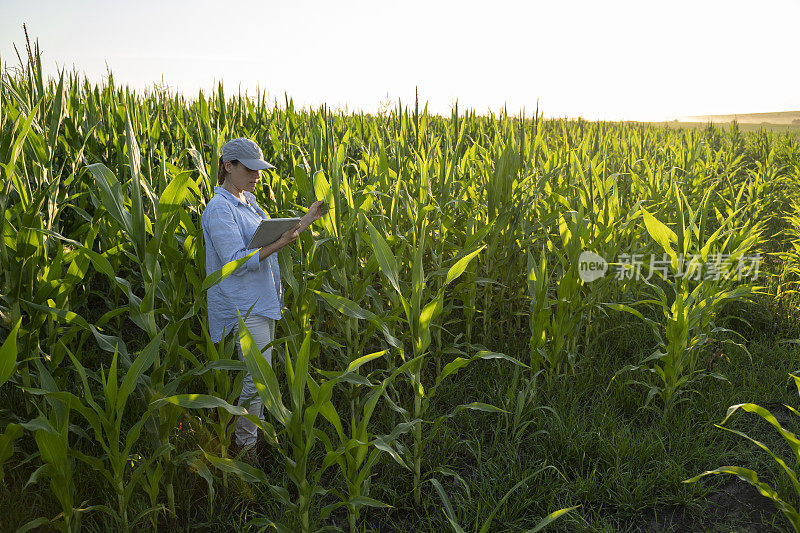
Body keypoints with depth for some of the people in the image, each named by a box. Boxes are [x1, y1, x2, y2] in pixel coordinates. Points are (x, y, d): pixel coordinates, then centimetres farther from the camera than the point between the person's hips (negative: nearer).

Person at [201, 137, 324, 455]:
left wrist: (305, 222, 14)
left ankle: (256, 429, 32)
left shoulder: (248, 200, 11)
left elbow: (267, 239, 21)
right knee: (257, 378, -3)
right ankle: (246, 446, 13)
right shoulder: (219, 209, -17)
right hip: (243, 307, -9)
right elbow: (237, 262, -23)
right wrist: (280, 242, -30)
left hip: (263, 300, 9)